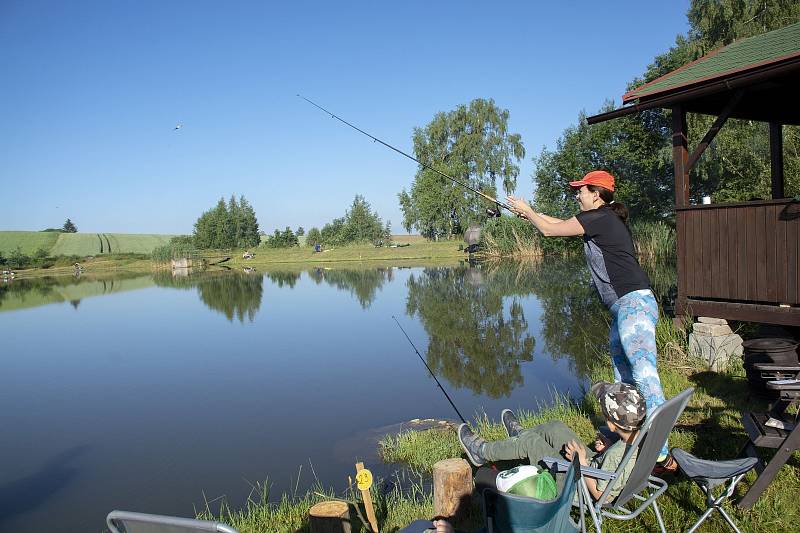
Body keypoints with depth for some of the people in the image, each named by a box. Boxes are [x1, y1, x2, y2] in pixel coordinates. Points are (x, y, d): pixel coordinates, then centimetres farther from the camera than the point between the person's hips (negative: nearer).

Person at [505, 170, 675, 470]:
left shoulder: (600, 217, -9)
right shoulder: (606, 220, 19)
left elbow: (550, 230, -3)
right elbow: (559, 223, 31)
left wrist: (527, 211, 14)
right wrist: (530, 214, 32)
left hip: (634, 303, -11)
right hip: (626, 308, 11)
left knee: (645, 377, -14)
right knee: (623, 379, 17)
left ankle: (661, 455, -15)